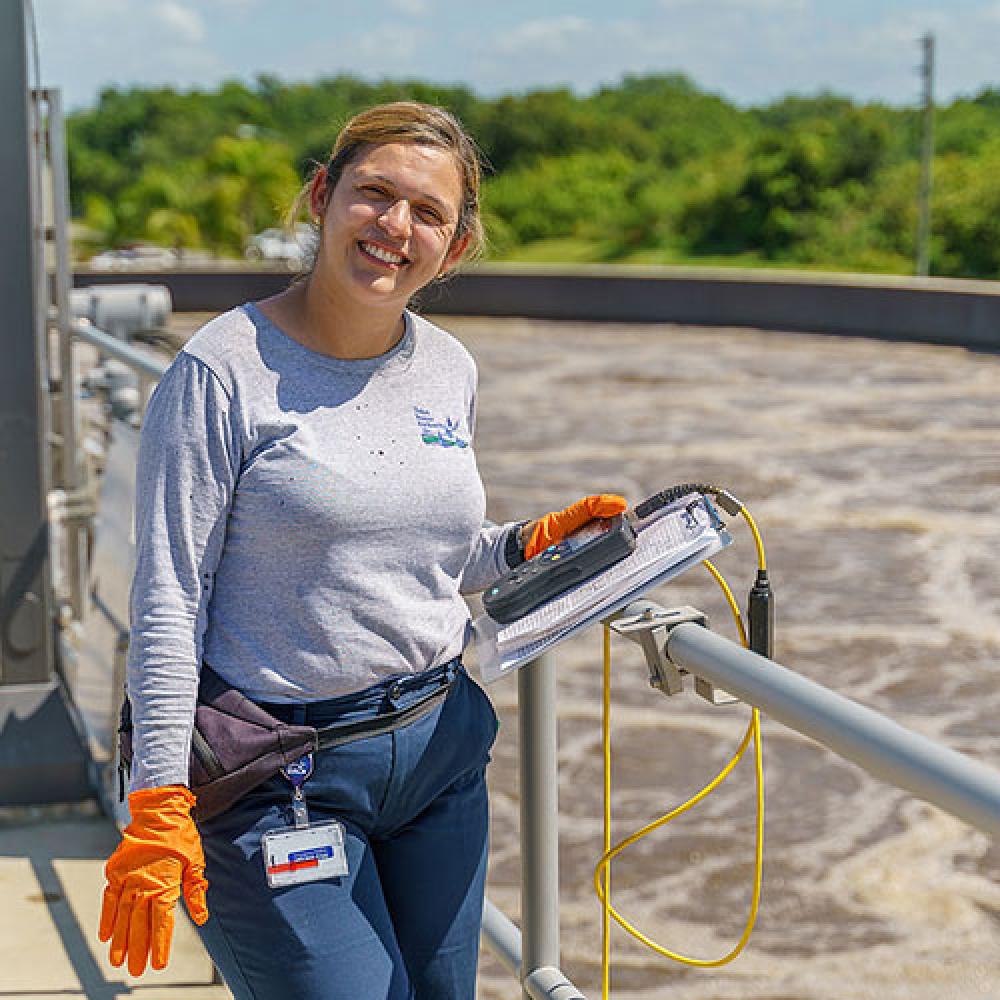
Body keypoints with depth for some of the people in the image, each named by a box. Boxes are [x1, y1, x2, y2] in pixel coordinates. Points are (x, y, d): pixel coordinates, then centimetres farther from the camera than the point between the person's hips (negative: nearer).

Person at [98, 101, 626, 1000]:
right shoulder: (226, 370, -13)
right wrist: (157, 809, -17)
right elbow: (168, 604, -13)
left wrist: (535, 542, 2)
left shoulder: (450, 370, 6)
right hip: (282, 780, -6)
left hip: (440, 752, 6)